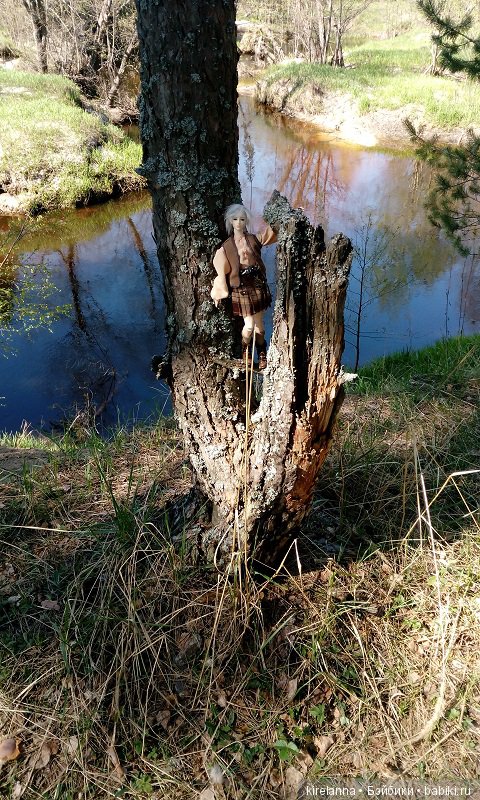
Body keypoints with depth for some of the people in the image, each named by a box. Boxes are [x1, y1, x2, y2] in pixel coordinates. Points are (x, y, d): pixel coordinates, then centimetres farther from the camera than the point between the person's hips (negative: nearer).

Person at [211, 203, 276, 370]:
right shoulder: (226, 247, 1)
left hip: (257, 286, 2)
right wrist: (218, 294, 1)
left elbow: (273, 233, 1)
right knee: (249, 326, -4)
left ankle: (262, 355, 24)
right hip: (240, 289, -1)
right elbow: (222, 272, 2)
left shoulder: (254, 239, 5)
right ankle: (245, 349, 25)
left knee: (258, 324, 7)